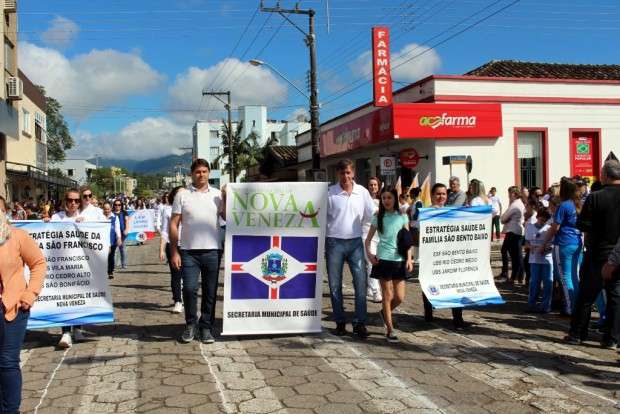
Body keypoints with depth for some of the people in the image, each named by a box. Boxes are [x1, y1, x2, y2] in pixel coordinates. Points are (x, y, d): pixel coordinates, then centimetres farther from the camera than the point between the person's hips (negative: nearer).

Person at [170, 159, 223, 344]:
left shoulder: (217, 194, 9)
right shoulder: (182, 195, 4)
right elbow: (173, 224, 2)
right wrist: (174, 251, -4)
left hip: (212, 250, 2)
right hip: (189, 251, -1)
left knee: (210, 292, 6)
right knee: (189, 289, -4)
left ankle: (206, 327, 19)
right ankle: (191, 324, 15)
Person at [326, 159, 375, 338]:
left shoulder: (362, 192, 3)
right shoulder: (330, 193, -4)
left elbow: (371, 215, 9)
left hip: (355, 242, 2)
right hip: (334, 242, -1)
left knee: (360, 283, -2)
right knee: (335, 285, 6)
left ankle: (360, 323, 6)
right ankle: (340, 322, 18)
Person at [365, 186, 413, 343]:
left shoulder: (402, 217, 5)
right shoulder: (378, 218, 2)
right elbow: (368, 239, 6)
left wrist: (409, 258, -3)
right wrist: (369, 253, -10)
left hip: (399, 260, 2)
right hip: (383, 259, -2)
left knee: (400, 297, 3)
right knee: (387, 295, 0)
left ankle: (385, 312, 33)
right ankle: (390, 330, 8)